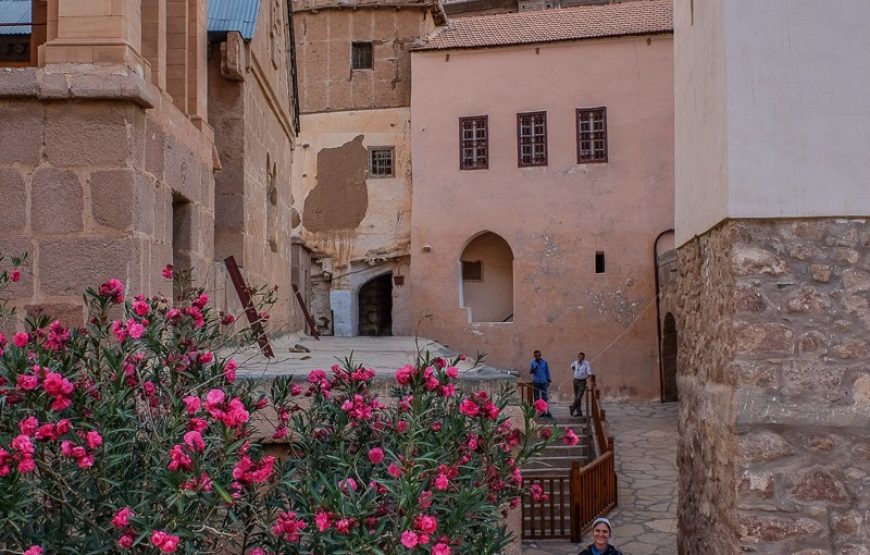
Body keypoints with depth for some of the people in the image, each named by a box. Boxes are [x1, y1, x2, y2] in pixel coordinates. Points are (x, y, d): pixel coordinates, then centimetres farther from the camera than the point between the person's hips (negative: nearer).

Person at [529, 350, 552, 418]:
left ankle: (547, 412, -5)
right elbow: (530, 372, 6)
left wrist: (548, 380, 8)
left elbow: (547, 371, 11)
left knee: (545, 397, -5)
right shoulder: (533, 362, 5)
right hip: (535, 382, 0)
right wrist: (533, 369, -15)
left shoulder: (544, 362, 6)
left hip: (543, 382, 0)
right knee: (536, 398, 3)